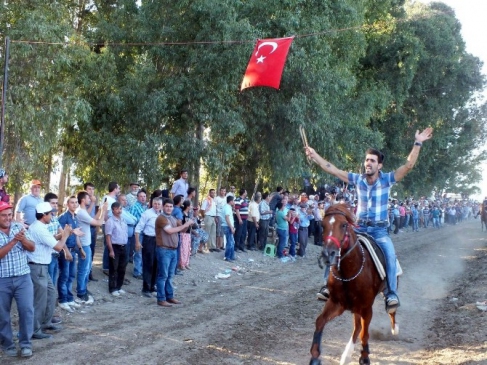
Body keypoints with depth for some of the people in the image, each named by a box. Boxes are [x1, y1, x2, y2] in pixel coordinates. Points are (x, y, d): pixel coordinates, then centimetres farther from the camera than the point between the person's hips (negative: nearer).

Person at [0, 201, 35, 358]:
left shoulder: (19, 227, 4)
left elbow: (32, 248, 1)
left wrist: (23, 239, -18)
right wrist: (13, 241, -24)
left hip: (23, 277, 2)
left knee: (27, 309, -3)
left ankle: (26, 343, 9)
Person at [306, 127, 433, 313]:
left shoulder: (387, 179, -4)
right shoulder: (357, 179, 4)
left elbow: (408, 165, -14)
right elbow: (332, 169, 5)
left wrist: (417, 144, -22)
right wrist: (314, 155, 3)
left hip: (380, 230, -3)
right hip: (359, 228, 3)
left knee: (390, 254, -30)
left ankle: (391, 294, -26)